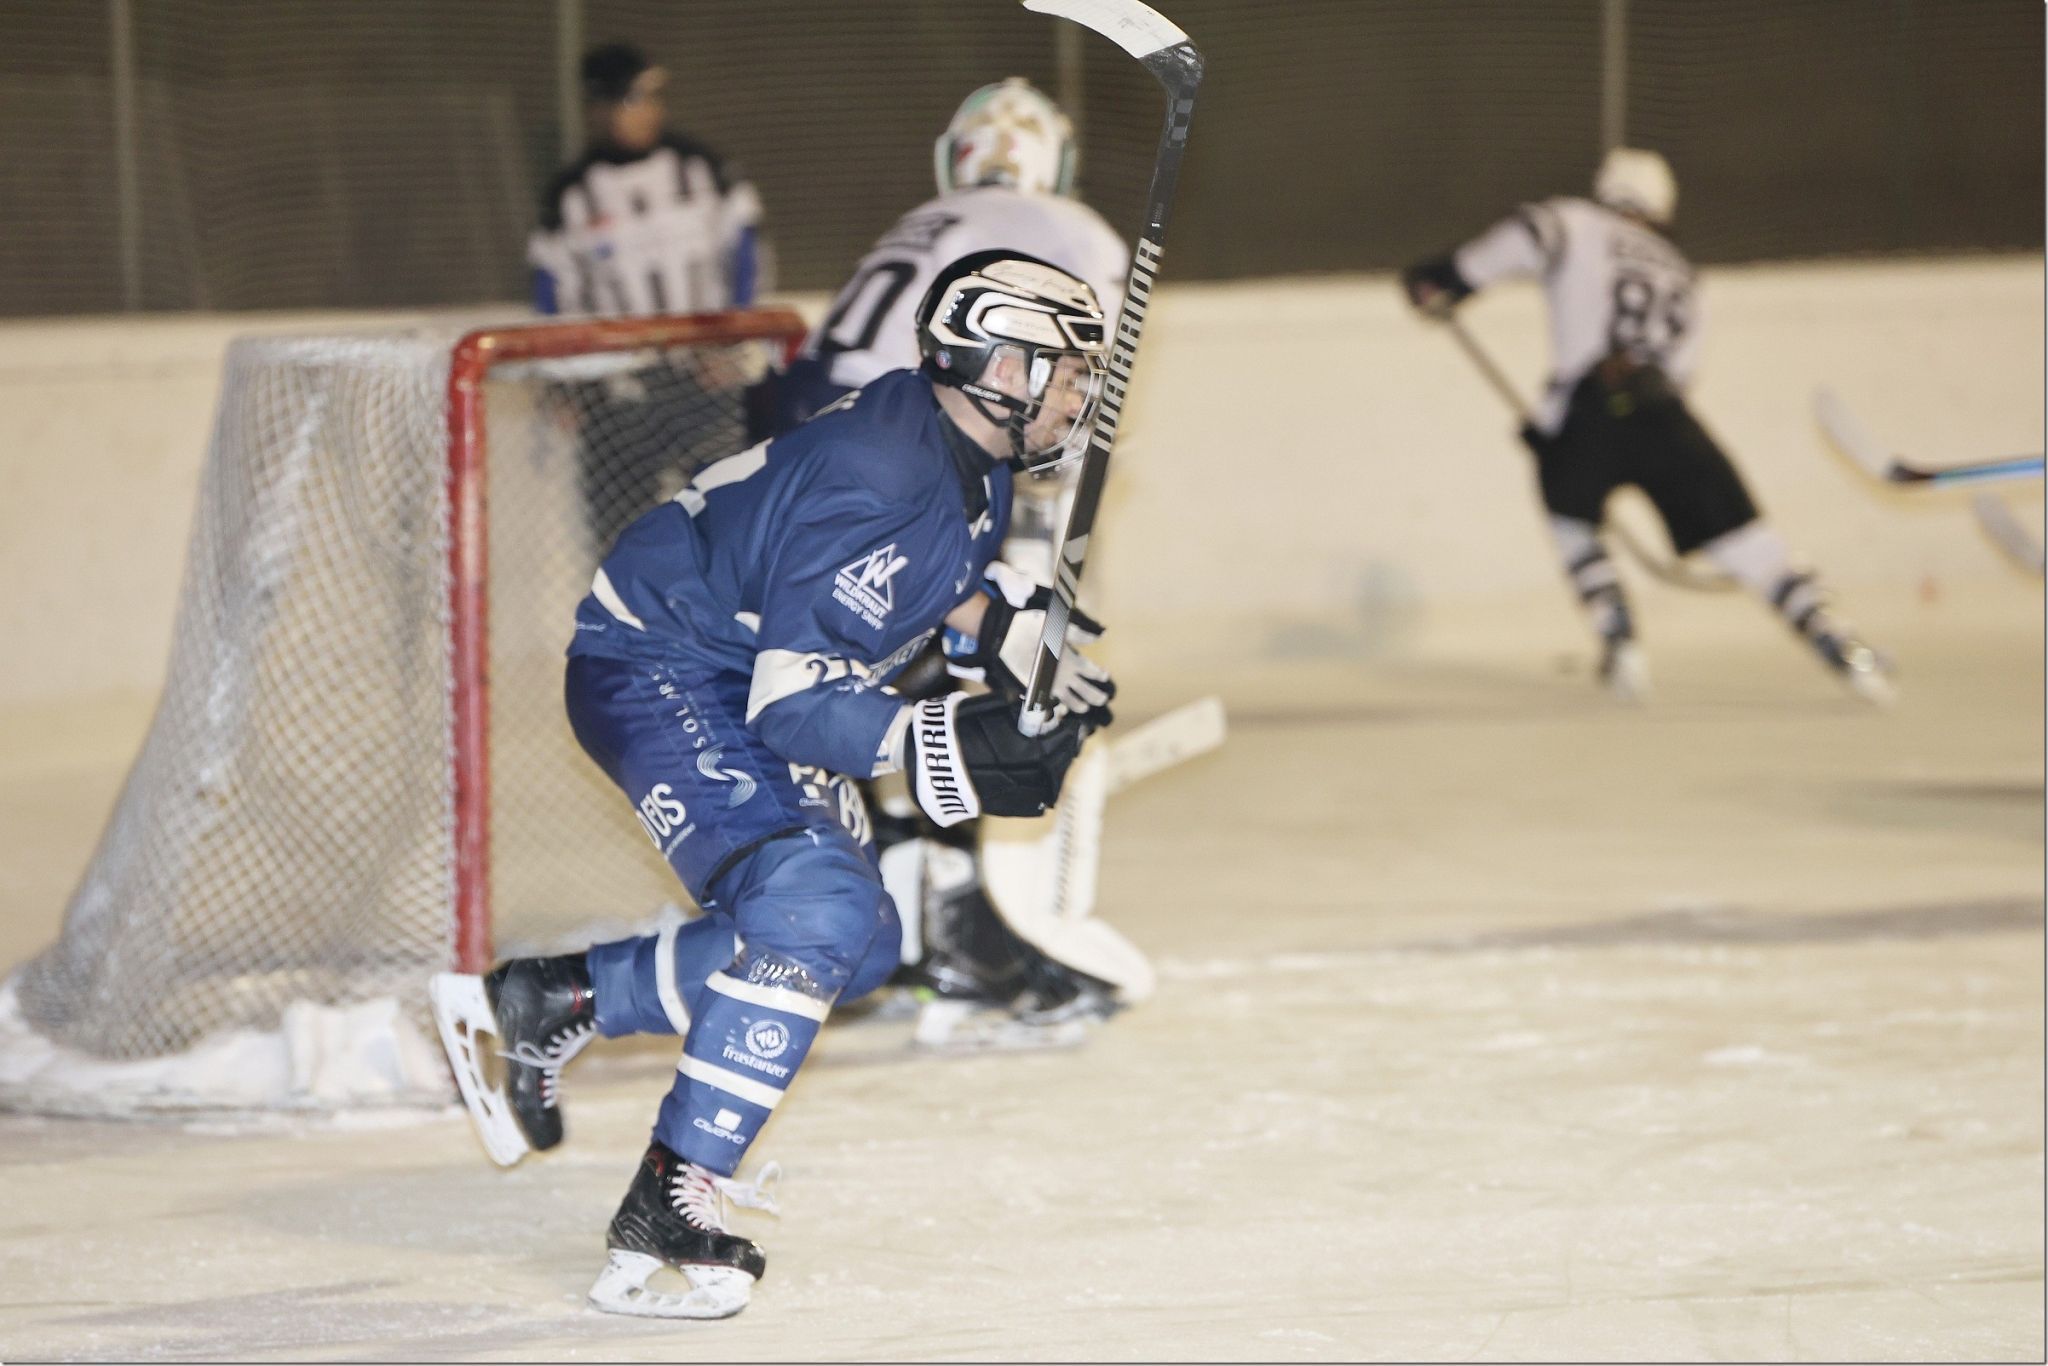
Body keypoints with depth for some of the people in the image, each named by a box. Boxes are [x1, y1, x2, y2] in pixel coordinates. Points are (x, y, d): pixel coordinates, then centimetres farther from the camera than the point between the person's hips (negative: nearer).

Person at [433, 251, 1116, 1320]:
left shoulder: (969, 458, 0)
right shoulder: (877, 481, -29)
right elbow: (792, 703, -30)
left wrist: (1004, 639, 4)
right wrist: (949, 749, -37)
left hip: (745, 678, 10)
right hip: (657, 676, -10)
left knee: (856, 947, 10)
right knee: (814, 910, -27)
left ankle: (544, 1003, 17)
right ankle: (663, 1217, -26)